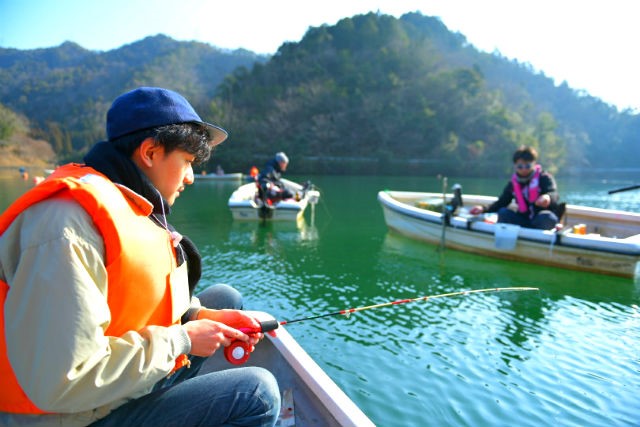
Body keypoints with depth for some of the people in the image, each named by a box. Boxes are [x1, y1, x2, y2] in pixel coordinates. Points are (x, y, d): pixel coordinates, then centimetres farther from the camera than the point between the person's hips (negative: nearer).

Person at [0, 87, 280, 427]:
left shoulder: (130, 205, 5)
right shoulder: (71, 224, -27)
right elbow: (59, 385, -30)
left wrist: (201, 316, -3)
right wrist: (180, 340, -20)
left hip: (129, 382, 9)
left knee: (226, 299, 15)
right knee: (257, 393, -17)